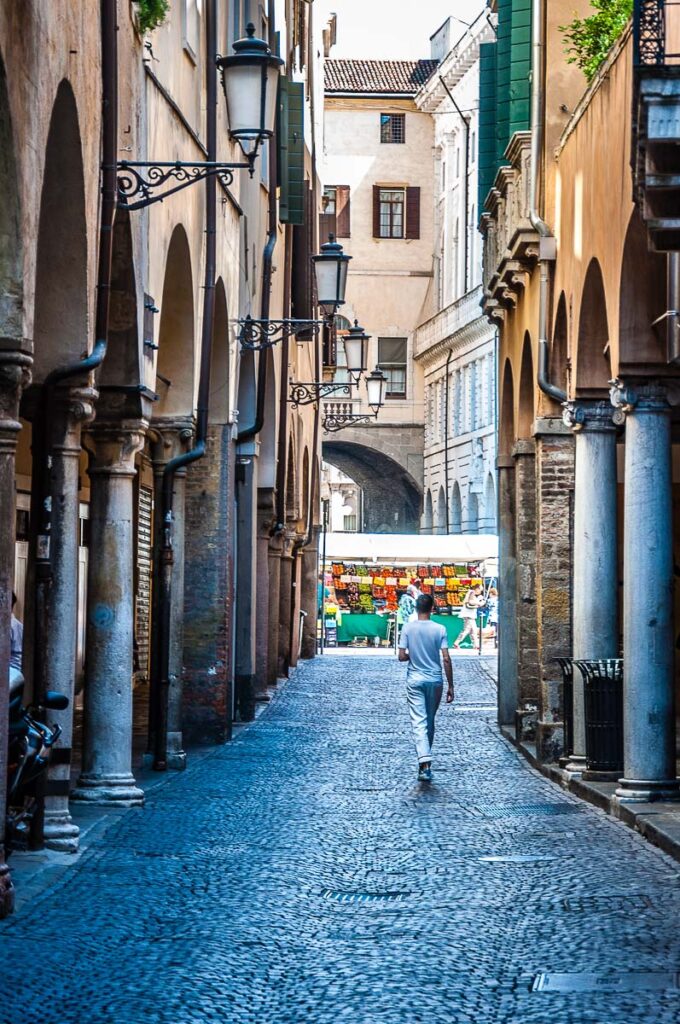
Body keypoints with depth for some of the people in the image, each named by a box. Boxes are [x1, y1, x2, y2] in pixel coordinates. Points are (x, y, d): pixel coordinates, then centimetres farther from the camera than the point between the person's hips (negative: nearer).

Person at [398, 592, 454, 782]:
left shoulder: (408, 628, -6)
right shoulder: (439, 629, -6)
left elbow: (401, 656, -7)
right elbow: (446, 659, -8)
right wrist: (450, 686, -2)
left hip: (414, 680, -1)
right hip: (434, 680, 1)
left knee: (419, 722, -5)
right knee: (430, 722, 16)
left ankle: (425, 763, -21)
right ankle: (426, 759, 27)